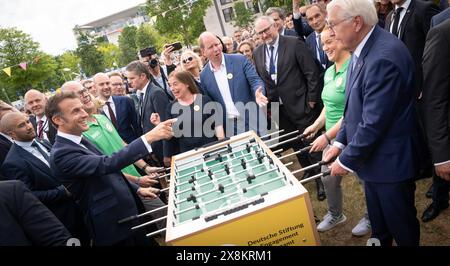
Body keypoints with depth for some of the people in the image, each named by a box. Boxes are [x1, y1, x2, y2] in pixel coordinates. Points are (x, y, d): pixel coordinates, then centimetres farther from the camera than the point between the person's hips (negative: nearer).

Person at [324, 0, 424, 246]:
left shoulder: (384, 57, -29)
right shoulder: (362, 50, 0)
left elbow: (374, 123, -27)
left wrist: (346, 161, -16)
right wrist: (340, 142, 5)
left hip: (390, 161, -8)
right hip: (372, 158, 8)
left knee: (401, 226, 16)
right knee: (378, 225, 27)